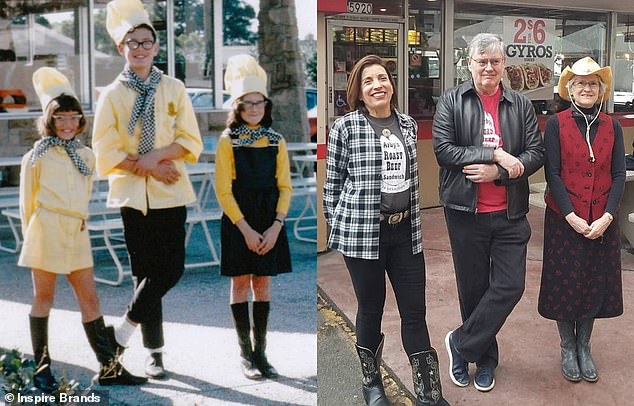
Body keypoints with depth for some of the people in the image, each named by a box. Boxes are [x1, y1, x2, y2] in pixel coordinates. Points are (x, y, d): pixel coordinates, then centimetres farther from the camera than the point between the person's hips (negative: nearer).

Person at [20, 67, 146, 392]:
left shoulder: (86, 156, 13)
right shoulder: (37, 157, 1)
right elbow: (27, 202, 5)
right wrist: (32, 236, 5)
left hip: (78, 232, 4)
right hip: (46, 230, -4)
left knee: (90, 299, 4)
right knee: (44, 298, 4)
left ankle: (108, 366, 7)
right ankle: (41, 368, 14)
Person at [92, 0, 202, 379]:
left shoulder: (174, 89, 6)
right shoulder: (112, 95, 3)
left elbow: (192, 143, 2)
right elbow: (106, 152, -2)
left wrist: (156, 155, -14)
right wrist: (148, 167, -13)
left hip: (171, 192, 1)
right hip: (133, 193, -1)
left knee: (172, 269, -7)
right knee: (147, 272, 3)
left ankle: (130, 321, 16)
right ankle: (154, 351, 15)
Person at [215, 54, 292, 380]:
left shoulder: (277, 142, 5)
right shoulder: (228, 141, -4)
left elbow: (285, 187, 4)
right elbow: (224, 191, -8)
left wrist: (276, 226, -8)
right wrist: (245, 229, -14)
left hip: (270, 224, 3)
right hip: (238, 222, -3)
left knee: (263, 282, 7)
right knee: (241, 282, 2)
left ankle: (261, 351, 14)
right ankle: (245, 353, 11)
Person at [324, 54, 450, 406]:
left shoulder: (408, 125, 8)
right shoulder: (345, 126, -6)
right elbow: (332, 182, -1)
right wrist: (337, 228, 1)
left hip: (405, 232, 4)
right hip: (362, 232, -4)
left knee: (415, 311, 6)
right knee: (371, 309, 10)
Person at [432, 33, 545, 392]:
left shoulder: (521, 104, 5)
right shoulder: (452, 101, -1)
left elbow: (536, 154, -1)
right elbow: (443, 148, -11)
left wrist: (497, 172, -16)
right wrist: (496, 155, -17)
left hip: (510, 214, 2)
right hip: (466, 213, -1)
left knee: (510, 286, -3)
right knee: (473, 287, 9)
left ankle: (462, 343, 15)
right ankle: (485, 358, 27)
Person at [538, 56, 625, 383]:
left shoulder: (612, 127, 4)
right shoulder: (556, 124, -4)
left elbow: (619, 175, 1)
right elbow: (552, 173, -9)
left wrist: (607, 216, -12)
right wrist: (571, 216, -16)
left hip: (602, 221, 3)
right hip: (564, 219, -3)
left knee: (595, 283, 10)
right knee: (565, 282, 6)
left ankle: (584, 348, 27)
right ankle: (567, 349, 23)